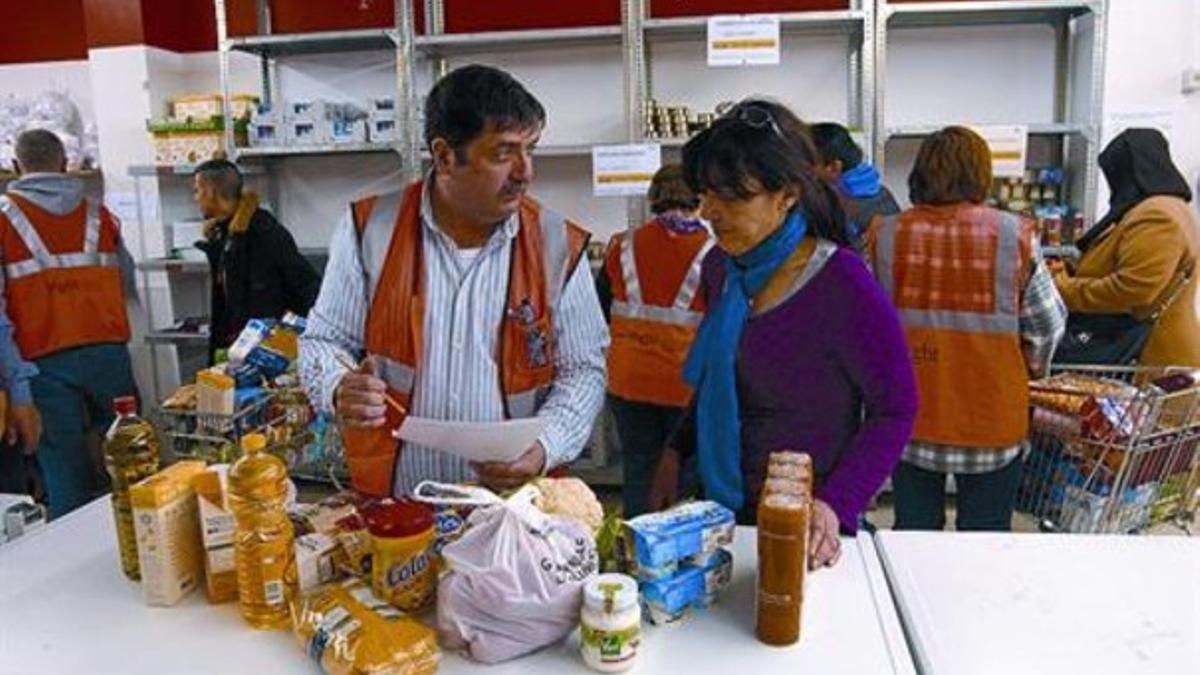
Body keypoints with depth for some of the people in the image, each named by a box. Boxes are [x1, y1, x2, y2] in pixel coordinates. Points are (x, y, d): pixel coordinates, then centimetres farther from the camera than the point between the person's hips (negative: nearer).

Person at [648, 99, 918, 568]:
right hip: (721, 510, 6)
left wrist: (835, 506, -23)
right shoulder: (721, 268, -1)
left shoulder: (843, 286, -21)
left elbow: (895, 409, -14)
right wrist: (676, 453, 3)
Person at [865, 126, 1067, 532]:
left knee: (914, 531, 14)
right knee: (986, 535, 14)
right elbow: (1047, 325, -1)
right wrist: (1029, 368, 19)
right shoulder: (1014, 235, -8)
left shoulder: (885, 236, -5)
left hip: (910, 417, 1)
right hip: (991, 418, -1)